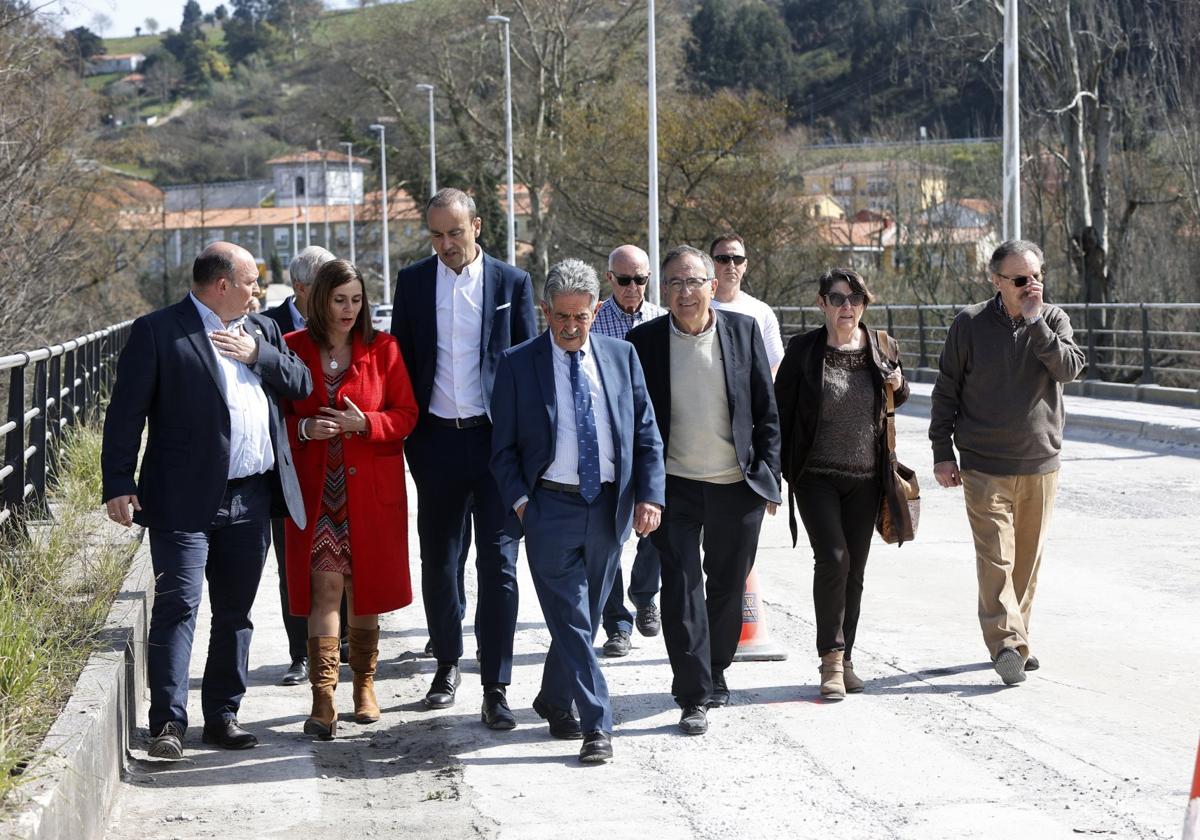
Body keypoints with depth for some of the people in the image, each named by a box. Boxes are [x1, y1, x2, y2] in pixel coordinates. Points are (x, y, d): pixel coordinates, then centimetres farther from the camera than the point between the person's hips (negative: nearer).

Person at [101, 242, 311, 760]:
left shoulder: (261, 330, 15)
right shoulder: (156, 332, -4)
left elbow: (302, 385, 10)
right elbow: (126, 412, -7)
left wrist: (258, 355, -5)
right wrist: (118, 485, -13)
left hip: (251, 501, 6)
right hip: (186, 499, -6)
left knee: (235, 612, 11)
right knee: (177, 606, -9)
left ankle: (223, 716, 20)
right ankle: (168, 722, -6)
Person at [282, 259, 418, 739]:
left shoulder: (382, 349, 3)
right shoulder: (293, 349, 3)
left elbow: (406, 415, 2)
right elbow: (276, 415, 7)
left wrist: (365, 423, -16)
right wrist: (304, 429, -13)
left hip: (371, 489, 1)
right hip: (317, 490, -1)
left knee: (365, 587, 9)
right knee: (325, 586, -9)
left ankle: (364, 682, 26)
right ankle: (323, 696, -11)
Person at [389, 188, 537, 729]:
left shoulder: (511, 282, 2)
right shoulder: (413, 281, 6)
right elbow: (401, 360, 9)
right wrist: (407, 437, 3)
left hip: (496, 439, -2)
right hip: (436, 438, 2)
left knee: (498, 563, -4)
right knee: (438, 560, 11)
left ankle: (496, 686, -1)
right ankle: (447, 664, 28)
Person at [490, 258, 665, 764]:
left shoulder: (622, 357, 6)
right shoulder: (518, 364, -1)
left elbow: (646, 434, 8)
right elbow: (503, 446, 2)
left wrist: (650, 495, -3)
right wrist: (520, 500, -10)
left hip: (609, 507, 3)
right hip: (550, 507, -3)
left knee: (583, 616, 14)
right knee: (572, 621, -6)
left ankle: (554, 702, 33)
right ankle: (597, 725, -4)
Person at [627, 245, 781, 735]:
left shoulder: (743, 331, 0)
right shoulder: (644, 340, -3)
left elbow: (766, 411, 5)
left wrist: (769, 476, 2)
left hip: (738, 487, 2)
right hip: (675, 488, -1)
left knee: (728, 588, 13)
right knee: (682, 589, -6)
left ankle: (714, 672, 33)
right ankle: (695, 696, -1)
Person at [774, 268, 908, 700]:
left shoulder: (882, 348, 4)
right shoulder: (803, 350, -5)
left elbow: (896, 400, 20)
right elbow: (781, 409, -2)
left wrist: (899, 385, -3)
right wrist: (778, 469, -5)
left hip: (865, 478, 3)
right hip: (816, 474, -3)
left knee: (854, 571, 7)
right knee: (833, 558, -18)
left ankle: (843, 660, 20)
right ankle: (831, 656, -6)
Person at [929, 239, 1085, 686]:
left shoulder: (1053, 319, 4)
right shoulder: (969, 324, -2)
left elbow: (1069, 366, -14)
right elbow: (946, 392, 3)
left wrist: (1035, 321, -18)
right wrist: (942, 452, 0)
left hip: (1040, 464, 3)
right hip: (984, 467, -2)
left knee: (1027, 560, 10)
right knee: (996, 559, -11)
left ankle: (1016, 639, 22)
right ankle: (1006, 644, -14)